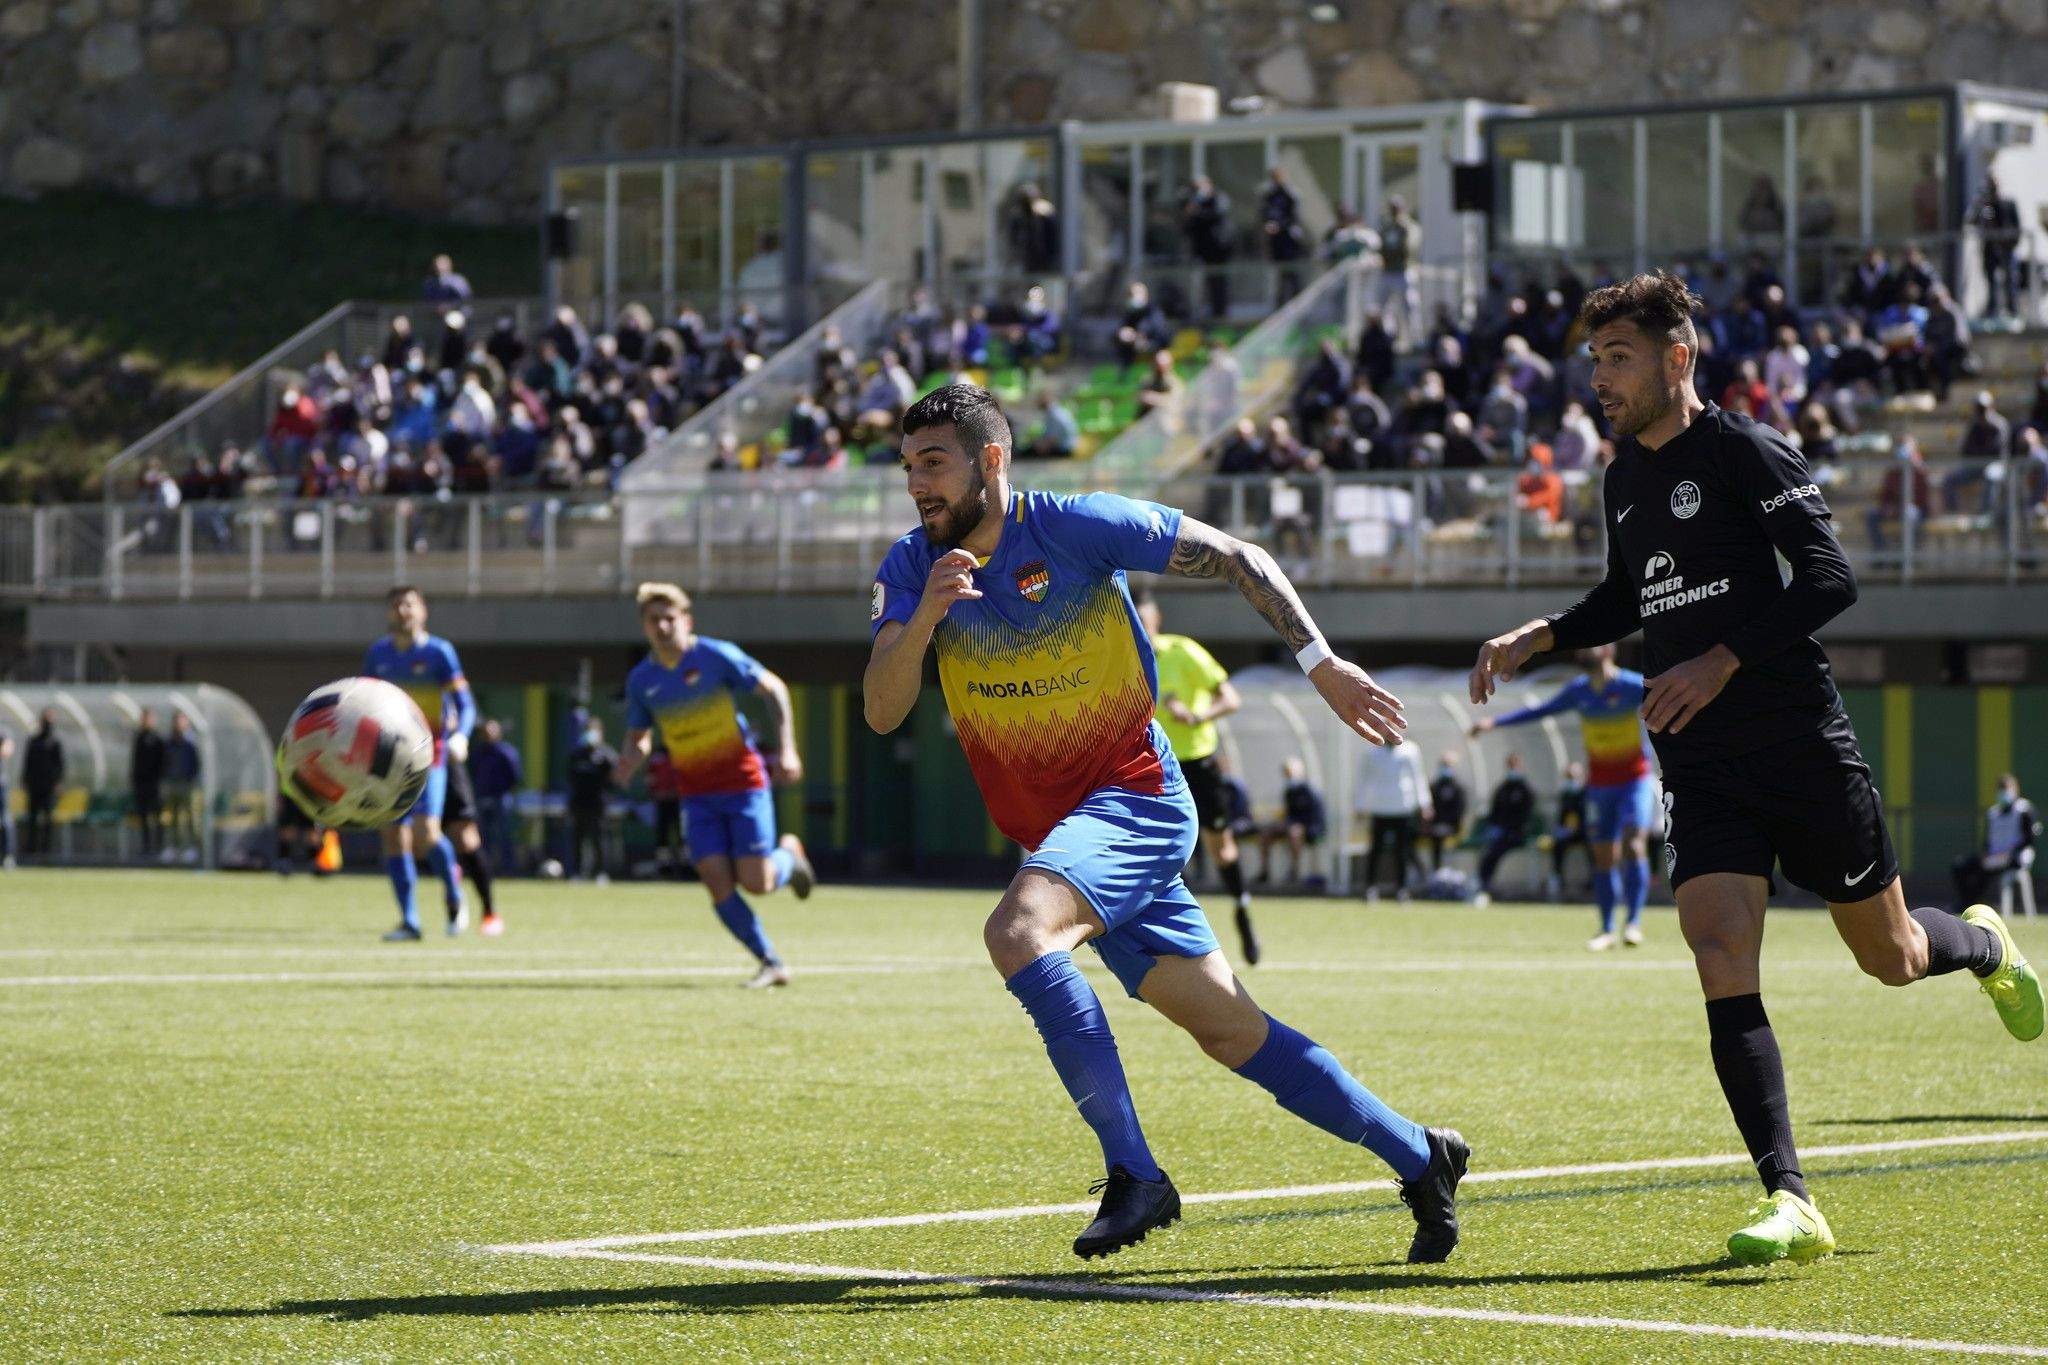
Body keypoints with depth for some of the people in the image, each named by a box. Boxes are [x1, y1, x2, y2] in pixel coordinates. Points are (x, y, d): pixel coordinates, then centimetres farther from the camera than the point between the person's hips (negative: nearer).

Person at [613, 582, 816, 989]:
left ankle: (789, 856, 26)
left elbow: (774, 689, -4)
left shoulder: (716, 656, -11)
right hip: (697, 794, 4)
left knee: (756, 883, -10)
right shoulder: (641, 680, 2)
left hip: (743, 781, -4)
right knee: (718, 885, -9)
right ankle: (771, 964, 4)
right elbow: (638, 736, 15)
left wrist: (786, 748, -12)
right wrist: (629, 761, -9)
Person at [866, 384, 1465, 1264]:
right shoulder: (913, 566, 1)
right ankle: (1418, 1158, 17)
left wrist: (1321, 665, -11)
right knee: (1229, 1031, 5)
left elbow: (1239, 560, -5)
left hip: (1135, 798, -6)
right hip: (1054, 831, 6)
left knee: (1018, 932, -31)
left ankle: (1135, 1176, -25)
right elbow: (882, 712, -9)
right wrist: (924, 617, -27)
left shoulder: (1078, 527, -12)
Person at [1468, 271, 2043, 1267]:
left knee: (1891, 958, 10)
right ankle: (1790, 1204, -17)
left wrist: (1724, 660, -25)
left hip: (1802, 746, -5)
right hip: (1700, 769, 5)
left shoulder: (1744, 453, -10)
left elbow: (1828, 578, -17)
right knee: (1722, 964, -15)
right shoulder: (1623, 479, 12)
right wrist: (1537, 639, 12)